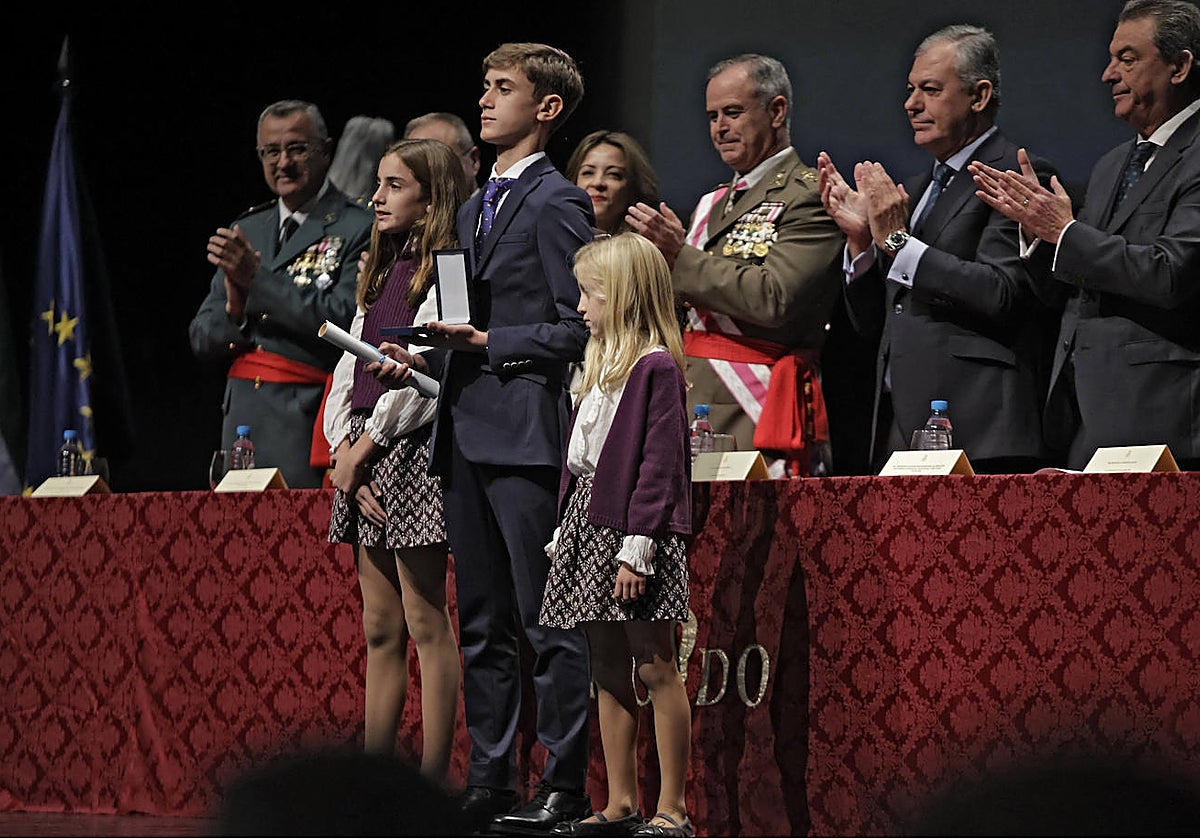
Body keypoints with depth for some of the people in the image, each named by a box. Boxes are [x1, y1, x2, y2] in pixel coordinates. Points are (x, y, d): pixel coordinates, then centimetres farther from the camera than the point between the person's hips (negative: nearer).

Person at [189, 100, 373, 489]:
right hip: (242, 414, 5)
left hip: (307, 418, -5)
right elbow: (202, 339, 17)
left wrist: (257, 278, -14)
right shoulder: (246, 231, 19)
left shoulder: (358, 229, 1)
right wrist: (234, 310, -6)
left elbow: (343, 319, -14)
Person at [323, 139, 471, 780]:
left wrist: (367, 444, -11)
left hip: (411, 448, -8)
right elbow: (349, 368, 15)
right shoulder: (381, 272, 20)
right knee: (379, 629, 8)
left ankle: (432, 785, -6)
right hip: (362, 451, 8)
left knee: (425, 624, -7)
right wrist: (342, 447, 0)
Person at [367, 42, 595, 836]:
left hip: (526, 434, -9)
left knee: (549, 621, -6)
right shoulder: (477, 206, 21)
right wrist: (424, 356, 10)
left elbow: (579, 328, -11)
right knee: (482, 625, 10)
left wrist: (489, 343, -16)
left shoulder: (558, 202, -6)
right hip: (469, 435, 9)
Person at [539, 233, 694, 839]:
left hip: (631, 531, -9)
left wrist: (638, 547, -20)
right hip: (589, 527, 9)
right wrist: (564, 529, 17)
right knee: (607, 671, 10)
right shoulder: (600, 365, 17)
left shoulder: (657, 367, -11)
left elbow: (659, 464, -17)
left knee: (655, 668, -5)